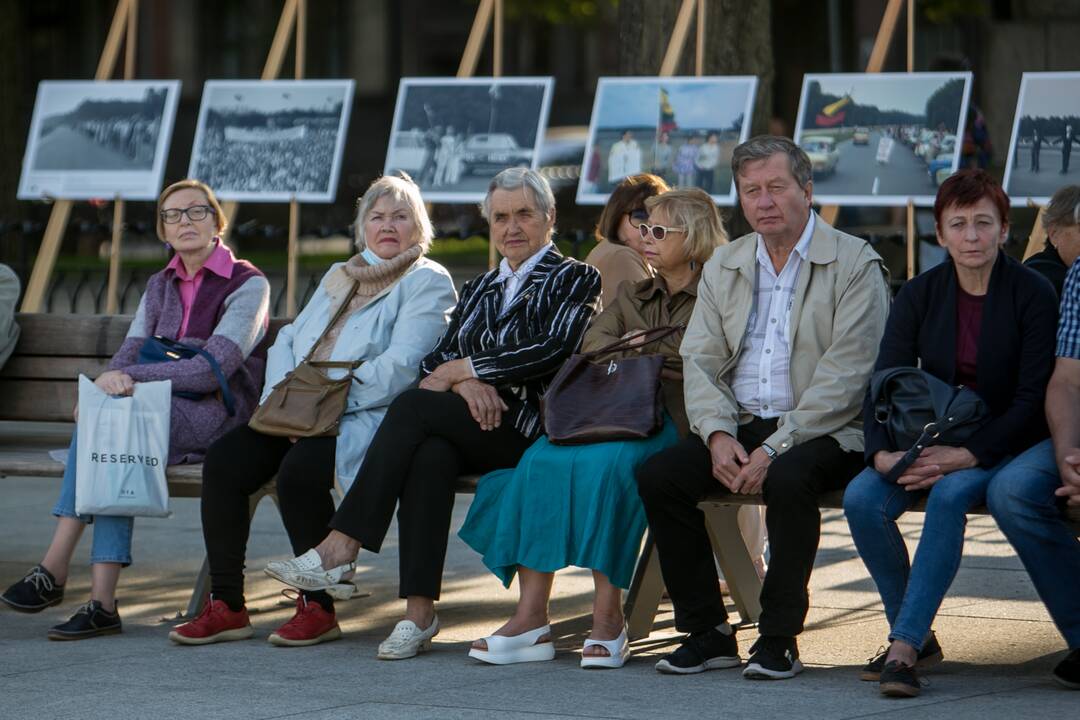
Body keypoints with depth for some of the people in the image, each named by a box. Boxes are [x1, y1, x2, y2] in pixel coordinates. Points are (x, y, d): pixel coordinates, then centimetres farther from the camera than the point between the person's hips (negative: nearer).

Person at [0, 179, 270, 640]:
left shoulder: (248, 284, -2)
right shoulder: (161, 286, 19)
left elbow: (215, 368, -15)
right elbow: (130, 353, 8)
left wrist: (131, 377, -24)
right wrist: (105, 386, -17)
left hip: (220, 415, -5)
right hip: (164, 412, 5)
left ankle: (54, 571, -30)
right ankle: (101, 602, -37)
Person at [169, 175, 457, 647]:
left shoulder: (428, 282, 1)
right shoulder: (341, 276, 25)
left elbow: (399, 368, -13)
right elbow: (288, 340, 20)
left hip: (365, 419, -7)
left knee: (299, 468, -33)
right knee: (223, 460, -17)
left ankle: (319, 608, -18)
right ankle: (226, 605, -12)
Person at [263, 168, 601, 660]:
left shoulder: (574, 280, 8)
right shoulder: (479, 289, 28)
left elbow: (553, 349, -10)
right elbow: (435, 359, 15)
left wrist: (459, 370, -7)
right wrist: (467, 383, -10)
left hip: (527, 429, -5)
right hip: (470, 423, 5)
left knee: (413, 405, -28)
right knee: (429, 455, -32)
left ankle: (341, 547, -32)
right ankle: (418, 611, -38)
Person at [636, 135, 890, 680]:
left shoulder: (854, 264, -3)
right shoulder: (723, 267, 16)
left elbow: (845, 374, -12)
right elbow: (699, 360, 8)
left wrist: (775, 448, -20)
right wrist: (718, 435, -12)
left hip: (825, 431, -5)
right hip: (741, 425, 5)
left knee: (788, 479, -36)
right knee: (656, 476, -18)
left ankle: (779, 638, -20)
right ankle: (707, 631, -8)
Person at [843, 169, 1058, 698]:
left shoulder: (1033, 294, -8)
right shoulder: (919, 295, 2)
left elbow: (1032, 400, -13)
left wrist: (965, 456, -24)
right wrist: (882, 454, -24)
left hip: (1003, 447, -4)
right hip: (930, 443, 4)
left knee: (949, 495, -36)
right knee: (861, 499, -24)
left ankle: (904, 645, -35)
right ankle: (918, 638, -10)